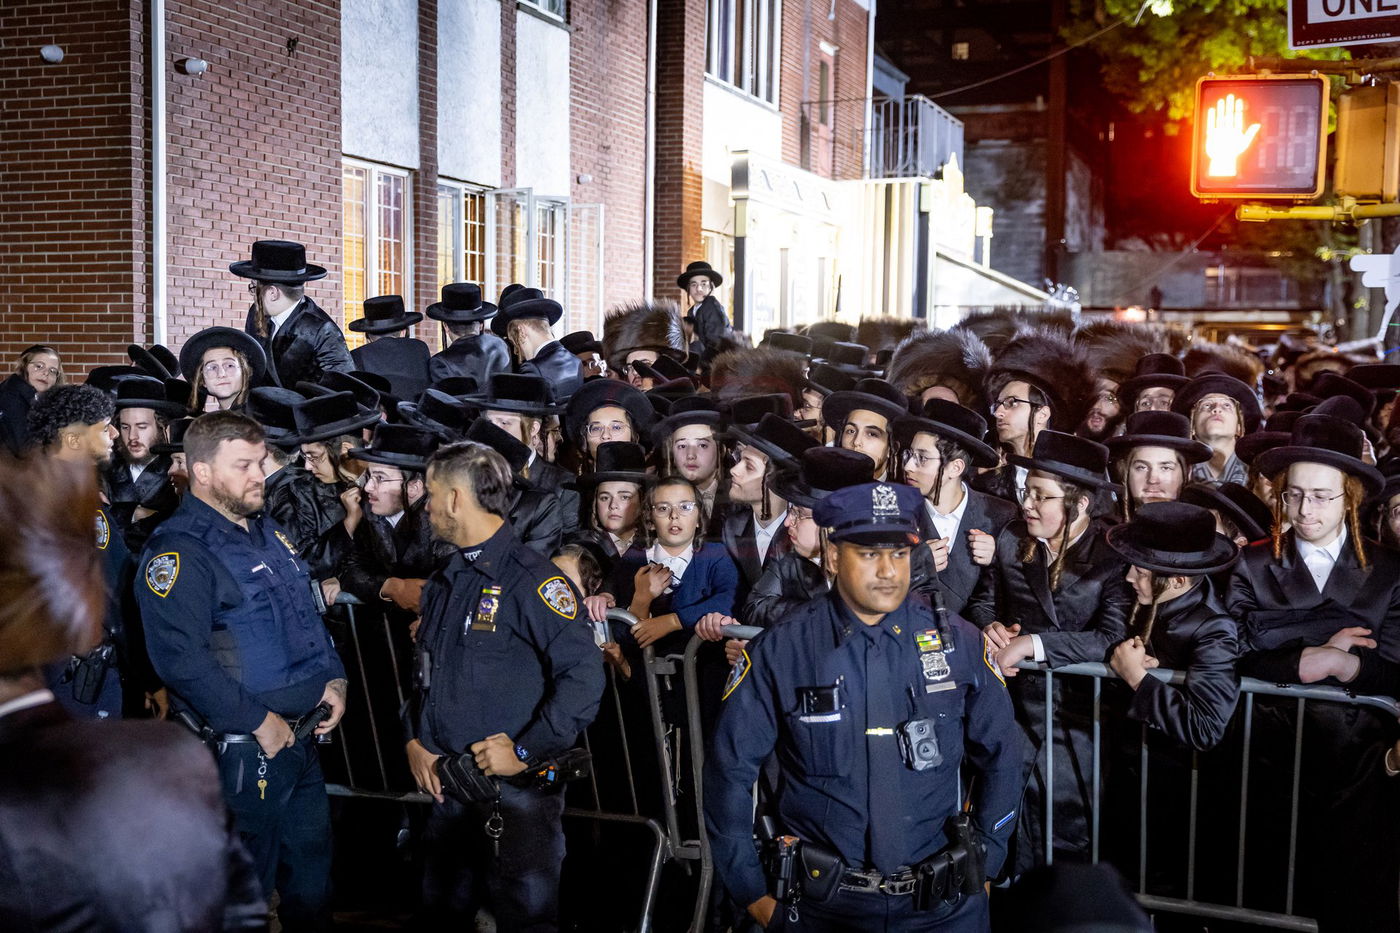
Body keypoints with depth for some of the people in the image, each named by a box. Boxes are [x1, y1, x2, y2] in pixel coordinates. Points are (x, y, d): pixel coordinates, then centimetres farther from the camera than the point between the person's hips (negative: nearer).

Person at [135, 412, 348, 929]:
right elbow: (181, 659, -25)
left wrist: (333, 678, 6)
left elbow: (308, 614, 21)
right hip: (241, 750, -8)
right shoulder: (177, 553, -16)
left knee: (312, 863, 19)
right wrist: (259, 721, -22)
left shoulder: (268, 533, 11)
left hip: (303, 736, 8)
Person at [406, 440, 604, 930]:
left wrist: (525, 752, -20)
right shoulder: (441, 585, 13)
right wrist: (414, 740, 6)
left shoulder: (531, 578, -14)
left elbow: (584, 674, -21)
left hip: (518, 786, -8)